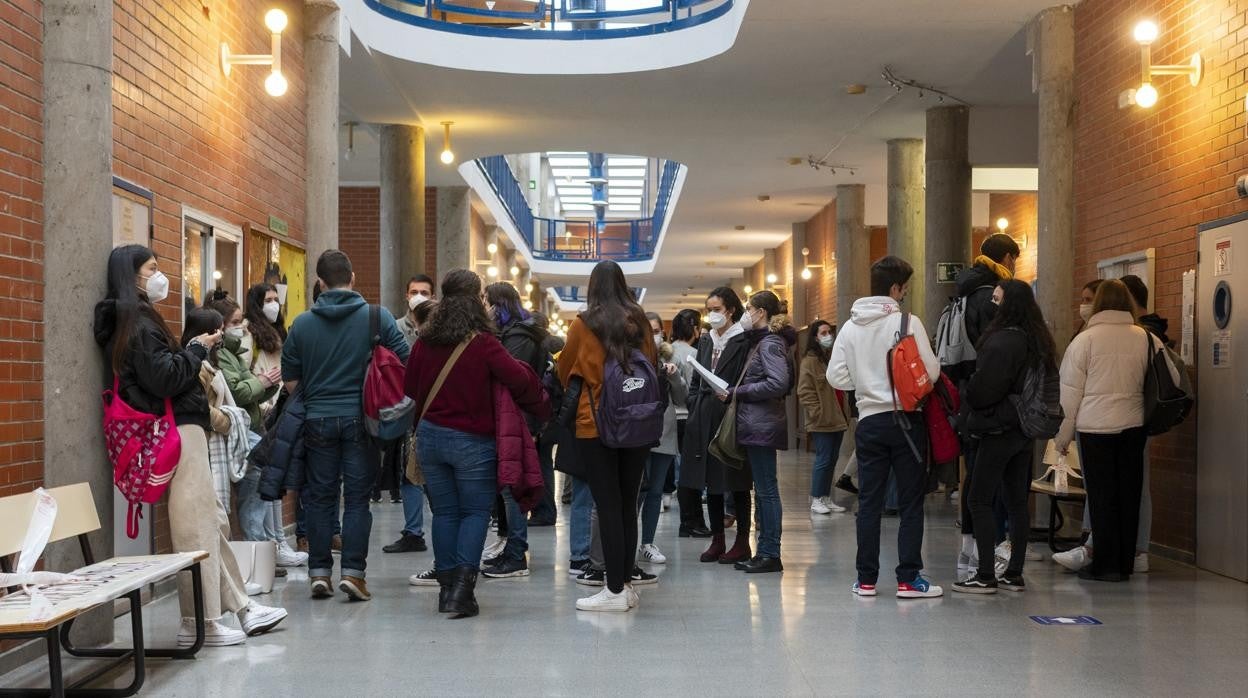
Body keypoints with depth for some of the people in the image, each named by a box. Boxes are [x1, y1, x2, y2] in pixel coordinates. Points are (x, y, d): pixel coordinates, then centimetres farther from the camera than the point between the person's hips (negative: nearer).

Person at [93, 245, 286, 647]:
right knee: (196, 528, -7)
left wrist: (193, 353, 8)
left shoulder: (140, 319, 19)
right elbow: (164, 379, -21)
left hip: (181, 429, 11)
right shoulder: (138, 323, -13)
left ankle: (241, 607, 22)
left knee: (214, 521, 14)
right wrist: (197, 349, -8)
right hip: (178, 431, -11)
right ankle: (199, 624, -2)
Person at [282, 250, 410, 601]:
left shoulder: (302, 324, 1)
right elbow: (404, 363, -3)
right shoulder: (378, 318, -5)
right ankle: (352, 571, -1)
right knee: (357, 497, 3)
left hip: (318, 419, 2)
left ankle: (319, 572, 12)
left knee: (320, 496, 9)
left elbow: (290, 380, 5)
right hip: (360, 418, -1)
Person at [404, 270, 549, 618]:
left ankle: (446, 586, 15)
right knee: (476, 512, 5)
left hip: (430, 435, 4)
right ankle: (463, 587, -8)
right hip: (472, 441, -4)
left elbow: (410, 387, 10)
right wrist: (542, 407, -2)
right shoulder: (483, 343, -14)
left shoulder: (425, 341, 1)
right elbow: (520, 380, -19)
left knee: (444, 511, 13)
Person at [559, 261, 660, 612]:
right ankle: (627, 584, 16)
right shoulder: (639, 322, 3)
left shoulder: (584, 324, -5)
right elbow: (653, 364, 15)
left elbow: (565, 372, 8)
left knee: (607, 506, -2)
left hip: (596, 425, -4)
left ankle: (615, 590, -2)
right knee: (628, 505, 11)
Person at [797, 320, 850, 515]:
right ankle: (816, 499, 3)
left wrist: (845, 414, 14)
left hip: (838, 419, 7)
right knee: (824, 460, -6)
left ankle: (826, 498, 17)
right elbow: (804, 391, -11)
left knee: (831, 460, 10)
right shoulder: (810, 360, -7)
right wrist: (818, 412, -15)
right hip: (822, 422, -7)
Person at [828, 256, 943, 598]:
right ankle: (909, 579, 3)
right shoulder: (908, 322, -10)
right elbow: (930, 371, -12)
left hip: (869, 421, 4)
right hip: (906, 419, -4)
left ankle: (866, 579, 11)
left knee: (869, 502, 8)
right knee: (911, 502, 3)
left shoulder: (850, 327, 3)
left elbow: (836, 376, 2)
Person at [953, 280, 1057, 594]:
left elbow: (982, 389, -18)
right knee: (1017, 501, 11)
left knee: (979, 499, -4)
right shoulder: (1037, 340, 10)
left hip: (1000, 430, -9)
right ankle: (1014, 574, 16)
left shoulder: (1001, 341, -18)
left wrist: (969, 400, 2)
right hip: (1026, 430, 9)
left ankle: (986, 576, -5)